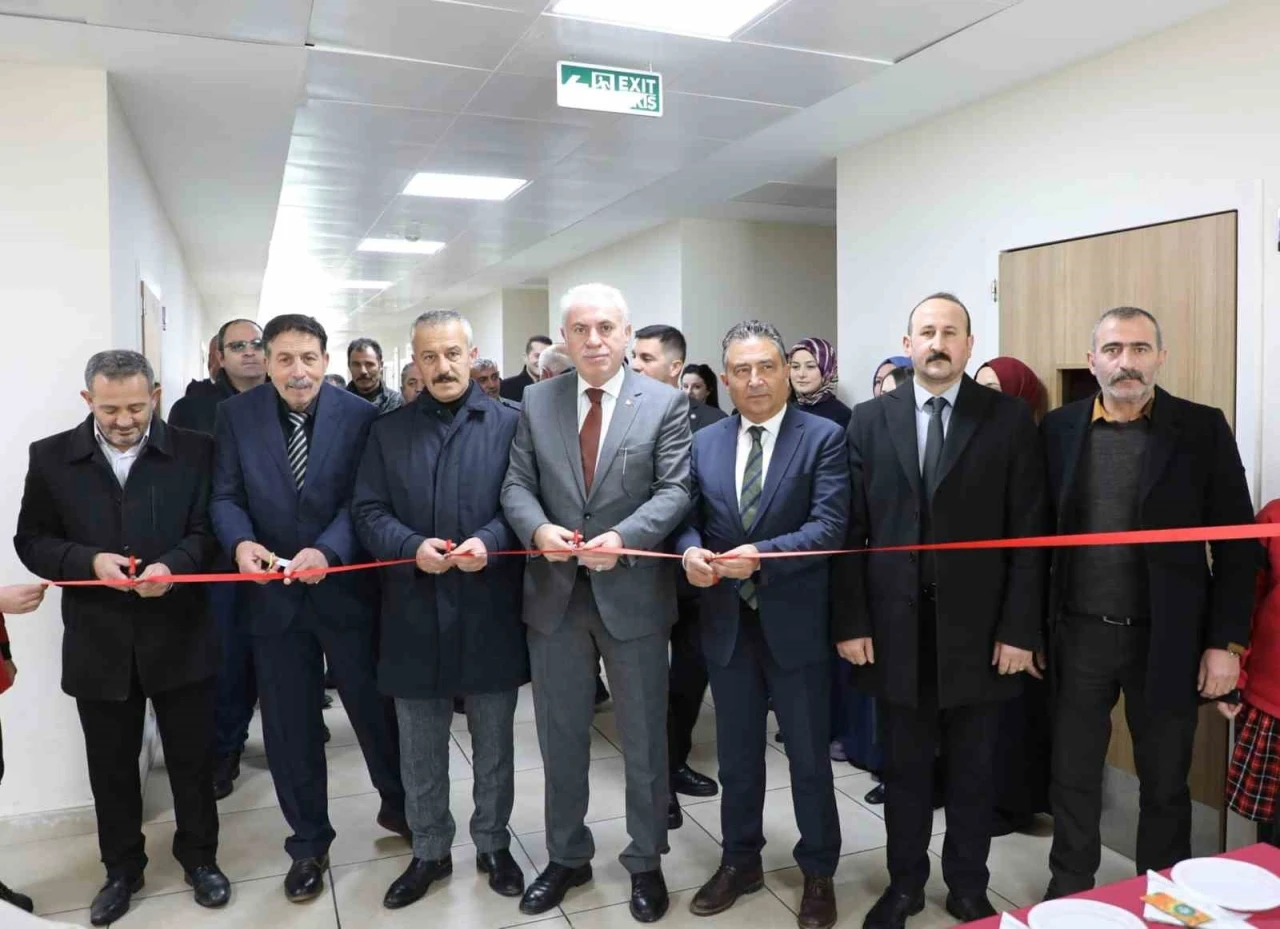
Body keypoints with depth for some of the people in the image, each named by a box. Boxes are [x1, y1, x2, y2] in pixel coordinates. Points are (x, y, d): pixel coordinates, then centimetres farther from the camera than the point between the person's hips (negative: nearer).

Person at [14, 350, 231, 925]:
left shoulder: (194, 451, -4)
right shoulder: (51, 457, 1)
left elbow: (209, 529, -4)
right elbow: (31, 540, 2)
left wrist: (174, 565, -23)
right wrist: (89, 561, -16)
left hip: (180, 638, -1)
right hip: (98, 644, 2)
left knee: (192, 758, 13)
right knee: (111, 766, 16)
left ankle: (199, 857, 34)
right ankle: (122, 868, 37)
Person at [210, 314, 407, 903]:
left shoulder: (360, 415, -7)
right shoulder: (236, 415, 0)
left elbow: (362, 499, -11)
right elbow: (226, 496, 0)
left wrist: (328, 551, -27)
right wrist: (241, 542, -21)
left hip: (347, 586, -2)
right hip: (274, 592, 2)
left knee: (375, 706, 12)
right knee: (288, 724, 12)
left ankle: (398, 805, 38)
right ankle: (308, 843, 31)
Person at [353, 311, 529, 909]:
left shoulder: (509, 424, -1)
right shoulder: (387, 432, 7)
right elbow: (367, 512, 2)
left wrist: (489, 541, -23)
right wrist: (413, 547, -16)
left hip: (489, 613, -1)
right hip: (415, 614, 2)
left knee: (494, 744, 14)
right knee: (420, 751, 14)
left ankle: (493, 844, 34)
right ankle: (429, 852, 33)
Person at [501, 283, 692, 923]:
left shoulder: (665, 402, -3)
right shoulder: (536, 402, 4)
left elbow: (674, 490, -10)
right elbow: (517, 484, 2)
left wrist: (623, 538, -25)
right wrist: (537, 528, -19)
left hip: (632, 593, -2)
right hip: (554, 593, 3)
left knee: (644, 738, 12)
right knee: (560, 736, 16)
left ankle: (646, 862, 32)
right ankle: (567, 856, 36)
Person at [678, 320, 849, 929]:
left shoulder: (823, 437, -7)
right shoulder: (704, 443, 7)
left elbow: (829, 526, -15)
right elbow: (689, 517, 7)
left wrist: (762, 554, -28)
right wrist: (691, 552, -16)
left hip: (795, 622, -3)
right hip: (727, 621, 4)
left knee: (809, 756, 10)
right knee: (736, 755, 18)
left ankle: (818, 872, 30)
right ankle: (740, 861, 36)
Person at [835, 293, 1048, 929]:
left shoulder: (1009, 420, -1)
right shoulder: (869, 421, 3)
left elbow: (1028, 533, -3)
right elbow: (852, 530, 1)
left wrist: (1020, 629, -8)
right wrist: (851, 622, -4)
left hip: (976, 627, -1)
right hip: (896, 626, 1)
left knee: (972, 771, 13)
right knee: (903, 768, 14)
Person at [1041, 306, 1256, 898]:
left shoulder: (1203, 429, -4)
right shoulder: (1058, 428, 1)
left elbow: (1238, 542, -4)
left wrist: (1226, 641, -8)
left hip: (1167, 640, -1)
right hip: (1078, 634, 2)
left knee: (1165, 785, 14)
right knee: (1072, 778, 13)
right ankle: (1067, 892, 32)